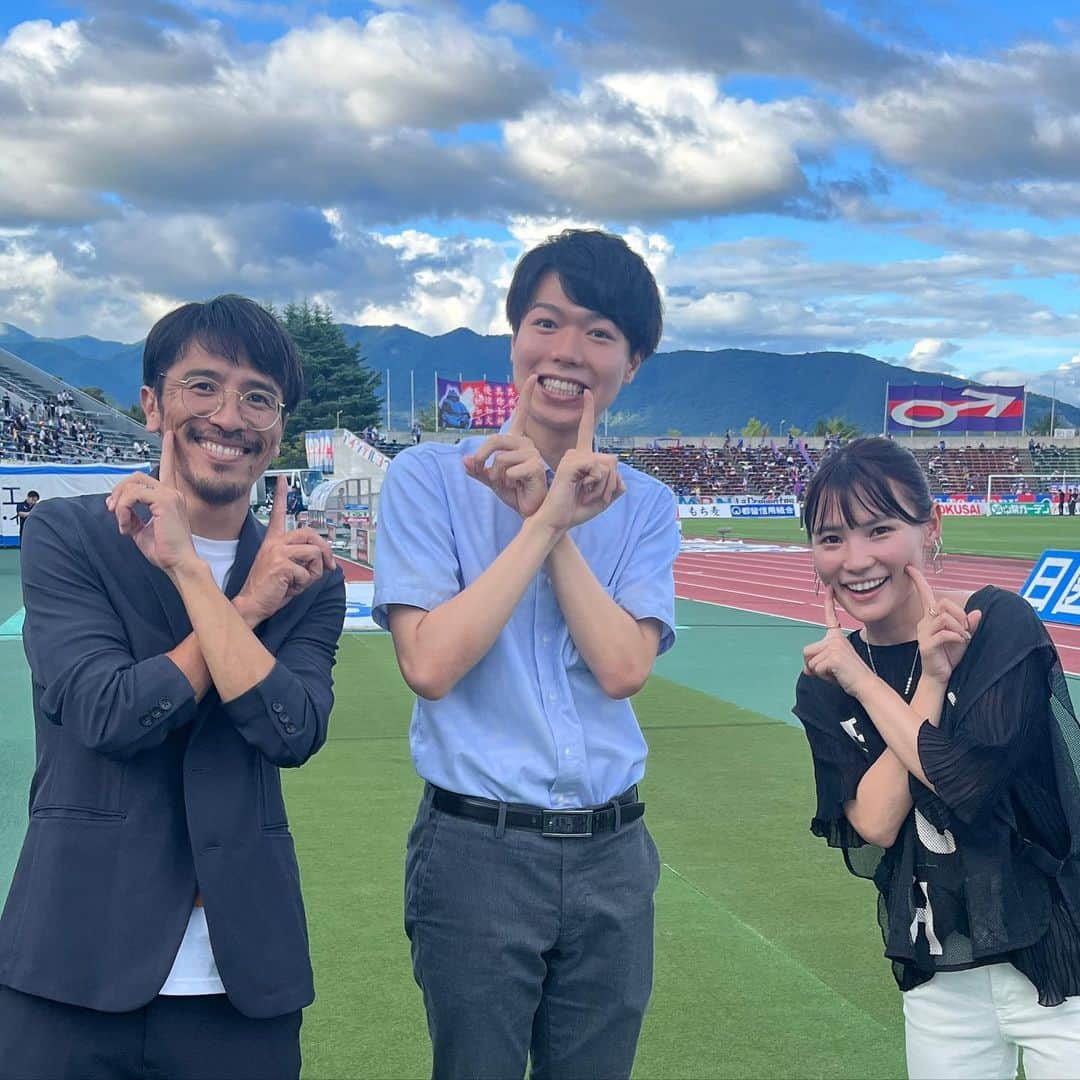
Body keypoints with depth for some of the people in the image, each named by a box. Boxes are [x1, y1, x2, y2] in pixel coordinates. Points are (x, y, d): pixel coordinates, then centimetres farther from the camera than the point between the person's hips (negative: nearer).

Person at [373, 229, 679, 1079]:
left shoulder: (645, 508, 5)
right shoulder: (430, 479, -4)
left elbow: (623, 667, -9)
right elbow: (431, 662, -16)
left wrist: (550, 520, -12)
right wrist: (549, 518, -15)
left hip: (610, 856, 3)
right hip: (476, 850, -3)